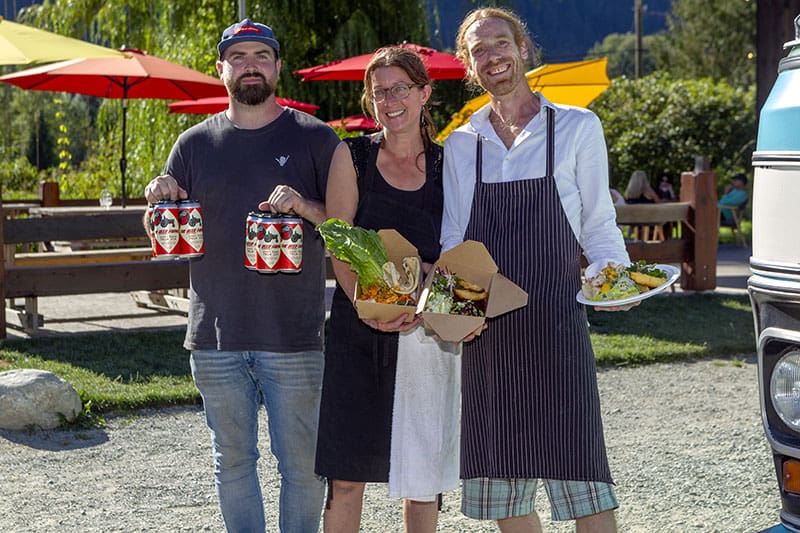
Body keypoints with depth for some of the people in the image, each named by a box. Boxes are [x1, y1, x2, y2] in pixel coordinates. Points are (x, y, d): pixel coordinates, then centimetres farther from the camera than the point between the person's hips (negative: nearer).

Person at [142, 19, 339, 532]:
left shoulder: (315, 137, 2)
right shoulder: (195, 144, 10)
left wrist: (306, 208, -18)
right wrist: (161, 203, -7)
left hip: (293, 336, -2)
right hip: (215, 337, 3)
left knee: (302, 461, 4)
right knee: (232, 460, 12)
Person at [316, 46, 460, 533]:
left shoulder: (446, 164, 6)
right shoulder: (352, 156, 3)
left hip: (426, 332, 1)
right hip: (357, 331, -1)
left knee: (423, 475, 7)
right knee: (346, 475, -1)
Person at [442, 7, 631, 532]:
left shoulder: (578, 128, 6)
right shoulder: (461, 144, 13)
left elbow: (598, 227, 8)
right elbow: (453, 240, 14)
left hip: (556, 322, -3)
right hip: (485, 329, 3)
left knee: (580, 481, -8)